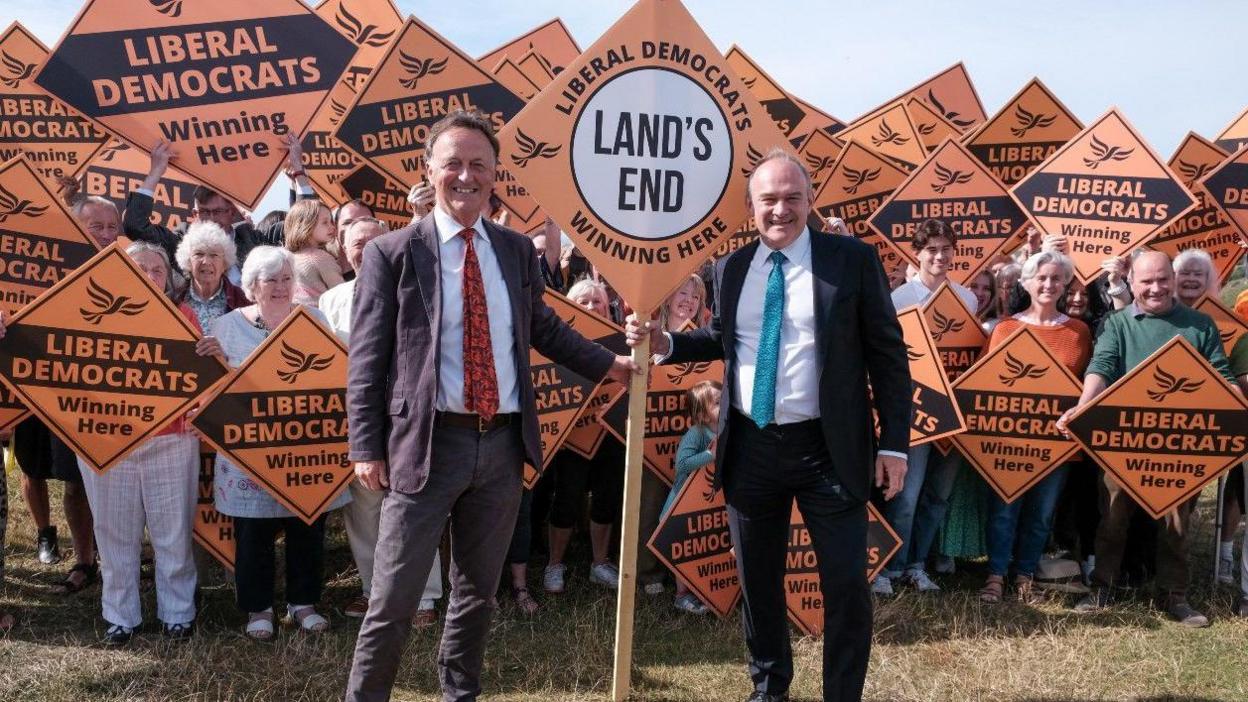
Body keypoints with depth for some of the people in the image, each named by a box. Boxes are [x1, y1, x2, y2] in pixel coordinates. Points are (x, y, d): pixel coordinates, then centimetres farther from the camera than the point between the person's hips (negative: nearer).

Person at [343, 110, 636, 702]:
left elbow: (543, 327, 23)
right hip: (427, 443, -4)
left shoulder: (518, 250, 8)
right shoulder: (391, 253, -4)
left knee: (479, 590, 18)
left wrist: (606, 364, 21)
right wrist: (367, 448, -9)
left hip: (504, 441, 5)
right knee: (394, 597, 1)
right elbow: (367, 360, -5)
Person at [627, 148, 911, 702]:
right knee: (758, 581, 16)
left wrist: (894, 443, -8)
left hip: (828, 448, -3)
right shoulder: (731, 267, 6)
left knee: (847, 585, 2)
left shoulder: (853, 259, -5)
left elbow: (887, 353, -4)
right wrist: (665, 343, 1)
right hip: (750, 447, 4)